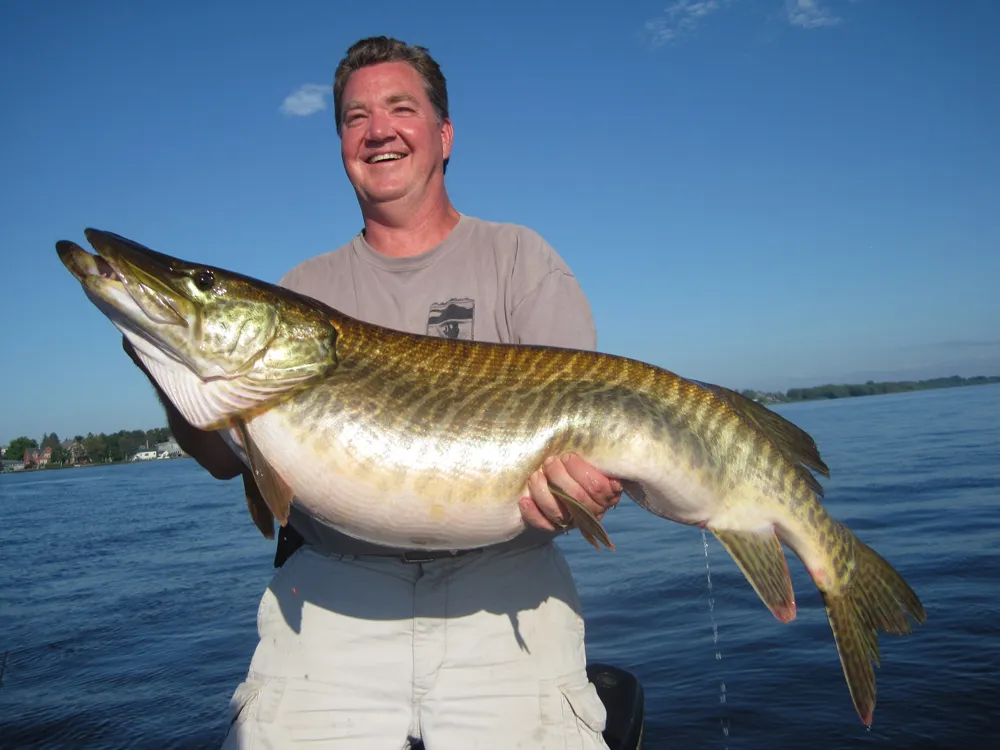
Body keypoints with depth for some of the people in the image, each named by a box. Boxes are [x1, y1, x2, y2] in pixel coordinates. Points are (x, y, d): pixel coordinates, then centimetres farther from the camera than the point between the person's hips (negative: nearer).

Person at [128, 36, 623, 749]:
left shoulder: (517, 256, 7)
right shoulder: (306, 289, 13)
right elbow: (227, 457, 8)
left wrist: (583, 471, -24)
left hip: (502, 594, -1)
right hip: (331, 598, 2)